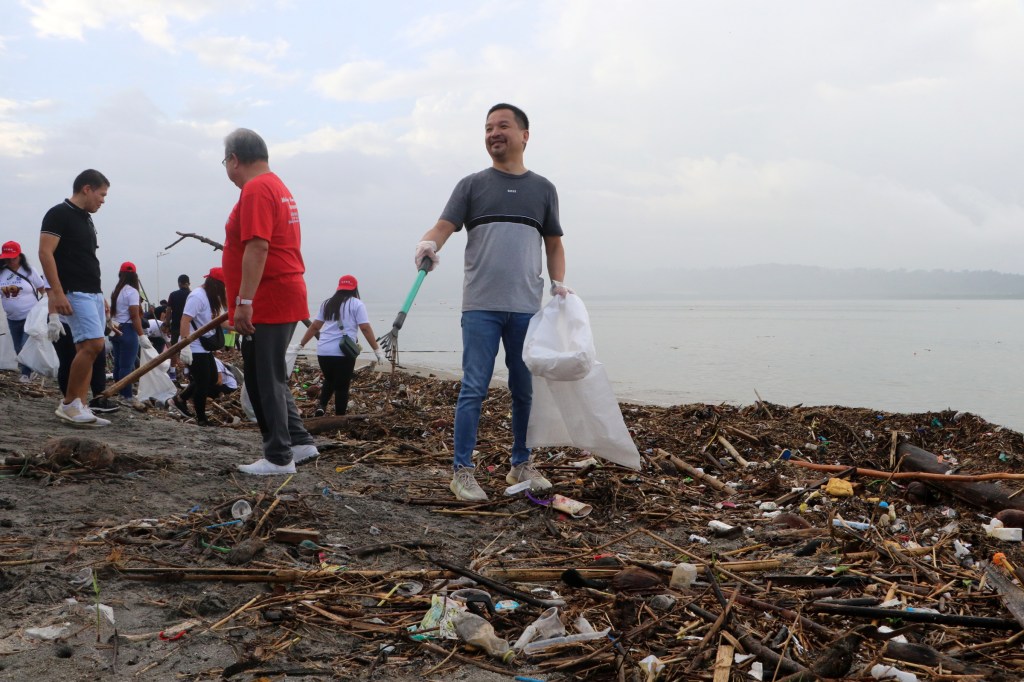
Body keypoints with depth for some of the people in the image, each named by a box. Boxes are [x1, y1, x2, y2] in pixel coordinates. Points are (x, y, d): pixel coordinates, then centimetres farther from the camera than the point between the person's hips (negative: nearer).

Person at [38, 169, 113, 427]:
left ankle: (81, 409, 8)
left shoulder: (86, 219, 18)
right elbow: (45, 253, -15)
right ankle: (68, 403, -7)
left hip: (93, 293, 9)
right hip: (75, 293, -9)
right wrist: (57, 293, -22)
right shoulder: (59, 214, -8)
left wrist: (101, 295, 20)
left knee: (86, 349, 6)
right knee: (93, 344, -18)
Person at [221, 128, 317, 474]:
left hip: (266, 304, -10)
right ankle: (299, 442, 22)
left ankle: (279, 457, 3)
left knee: (264, 381, -4)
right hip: (283, 300, 10)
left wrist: (244, 302, -23)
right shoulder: (277, 186, 18)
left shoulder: (256, 189, -13)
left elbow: (257, 248, -23)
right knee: (269, 378, 17)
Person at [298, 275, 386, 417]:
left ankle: (321, 405, 5)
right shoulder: (356, 304, 2)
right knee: (342, 386, 4)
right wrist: (377, 350, -3)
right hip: (343, 352, -5)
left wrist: (300, 345, 22)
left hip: (323, 351, 5)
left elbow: (314, 327, 15)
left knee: (329, 380, 23)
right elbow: (365, 329, -5)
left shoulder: (327, 303, 17)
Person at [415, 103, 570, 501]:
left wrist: (558, 283, 3)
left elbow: (554, 244, 18)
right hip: (480, 306, -2)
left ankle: (521, 465, 21)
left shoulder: (543, 189, 15)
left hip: (527, 307, 3)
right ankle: (462, 471, 2)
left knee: (525, 391, 8)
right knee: (474, 389, -5)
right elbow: (444, 226, -3)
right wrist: (429, 244, -25)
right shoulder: (472, 185, 9)